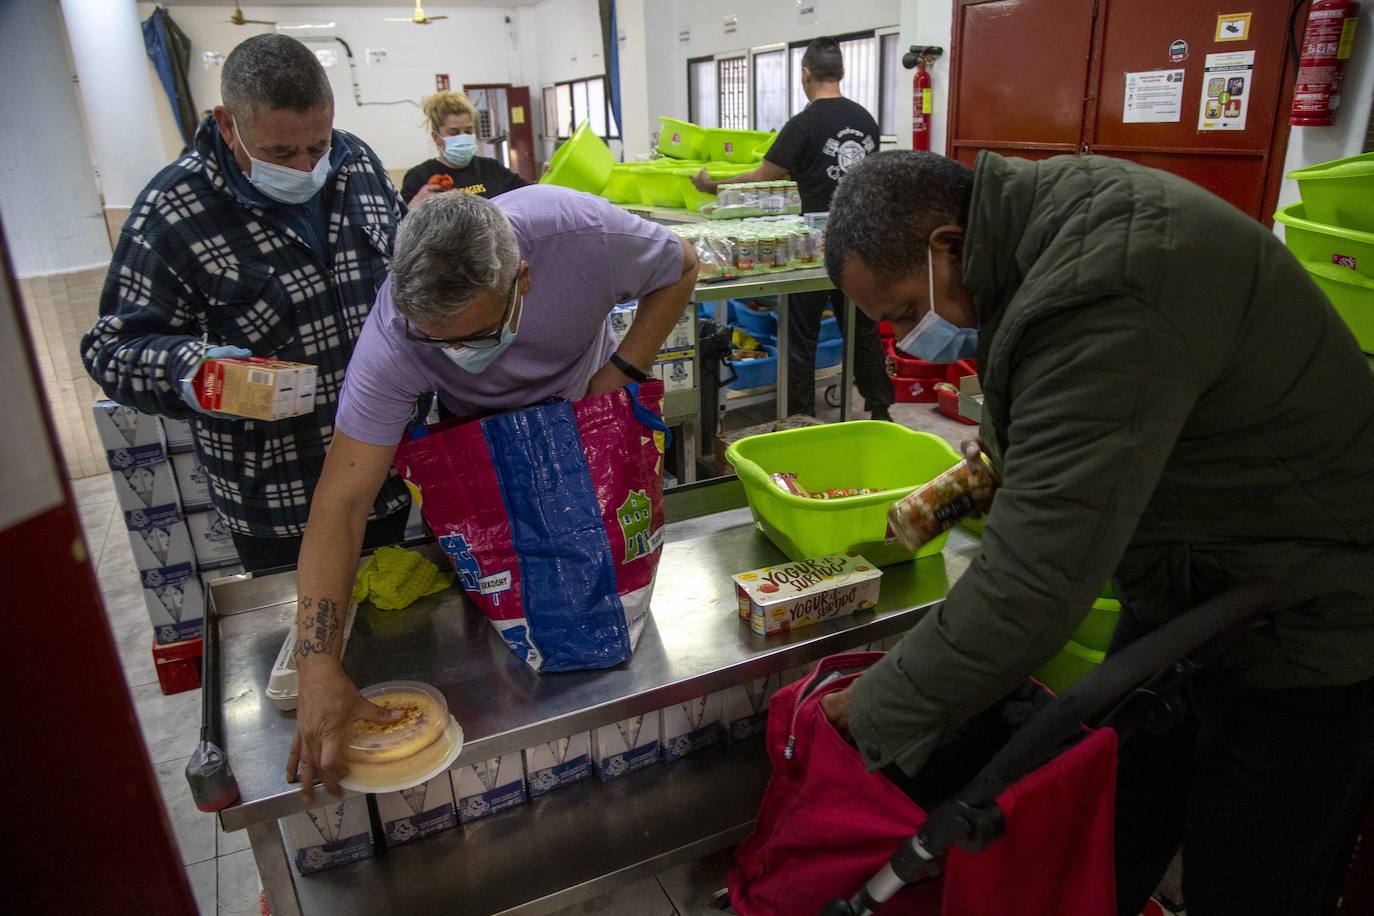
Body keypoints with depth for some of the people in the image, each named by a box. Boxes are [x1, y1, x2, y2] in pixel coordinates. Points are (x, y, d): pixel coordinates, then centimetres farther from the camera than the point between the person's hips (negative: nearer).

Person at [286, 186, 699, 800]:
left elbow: (680, 269, -18)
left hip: (589, 400, 1)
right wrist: (320, 670, -46)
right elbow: (341, 502, -40)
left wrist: (624, 369, -27)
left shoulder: (582, 232, -40)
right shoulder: (392, 340, -40)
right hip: (481, 437, -1)